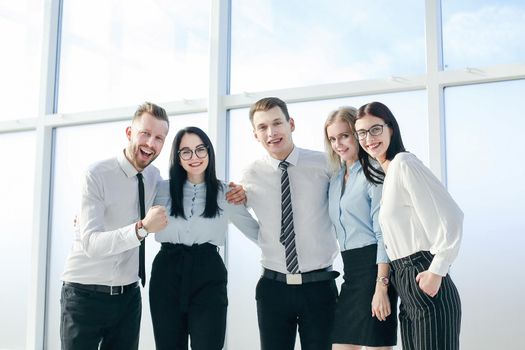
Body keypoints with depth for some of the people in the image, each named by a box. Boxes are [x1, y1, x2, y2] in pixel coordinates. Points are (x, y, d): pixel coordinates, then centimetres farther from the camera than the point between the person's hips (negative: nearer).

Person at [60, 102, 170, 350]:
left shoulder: (154, 177, 2)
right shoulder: (97, 175, -16)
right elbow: (91, 243, -25)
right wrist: (142, 228, -40)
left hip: (128, 295, 5)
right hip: (85, 294, -5)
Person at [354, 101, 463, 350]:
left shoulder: (403, 163, -10)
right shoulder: (384, 173, 18)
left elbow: (450, 216, -17)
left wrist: (436, 271, -15)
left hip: (426, 285, -9)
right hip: (407, 292, 9)